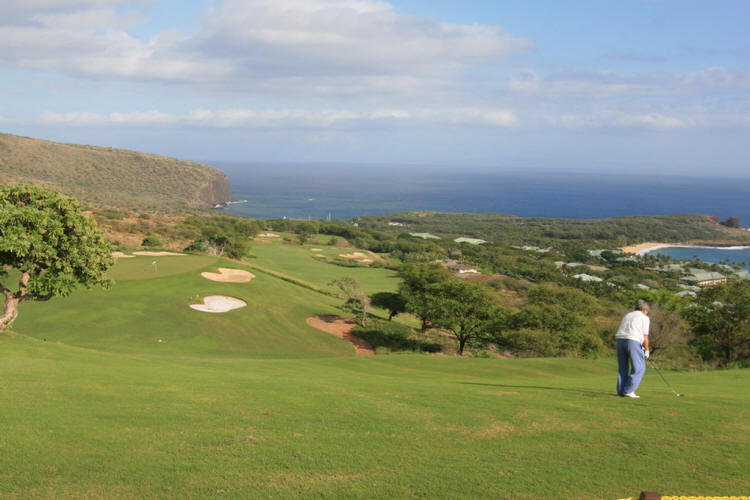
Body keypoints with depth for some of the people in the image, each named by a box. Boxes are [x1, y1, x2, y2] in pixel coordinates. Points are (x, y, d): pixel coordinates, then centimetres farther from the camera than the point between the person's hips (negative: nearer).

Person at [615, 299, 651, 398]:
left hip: (620, 341, 6)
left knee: (622, 368, 12)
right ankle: (628, 390, -2)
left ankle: (621, 391, 10)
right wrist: (646, 350, 9)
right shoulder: (644, 318, 8)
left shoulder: (627, 316, 26)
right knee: (639, 368, 3)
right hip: (633, 342, -6)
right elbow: (645, 336, 0)